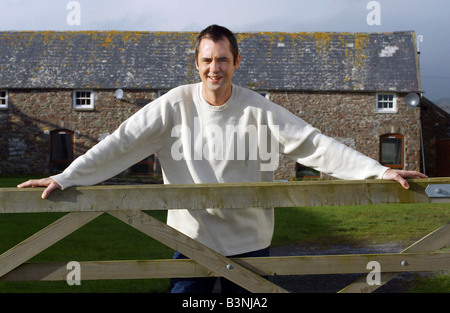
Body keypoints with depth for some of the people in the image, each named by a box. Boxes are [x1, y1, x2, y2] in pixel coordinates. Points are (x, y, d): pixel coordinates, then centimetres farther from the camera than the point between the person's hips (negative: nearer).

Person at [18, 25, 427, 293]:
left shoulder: (258, 110, -9)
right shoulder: (176, 104, -8)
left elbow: (315, 144, -12)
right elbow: (122, 143, -10)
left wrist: (379, 171, -18)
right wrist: (66, 178, -15)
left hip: (249, 240, 0)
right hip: (191, 238, 0)